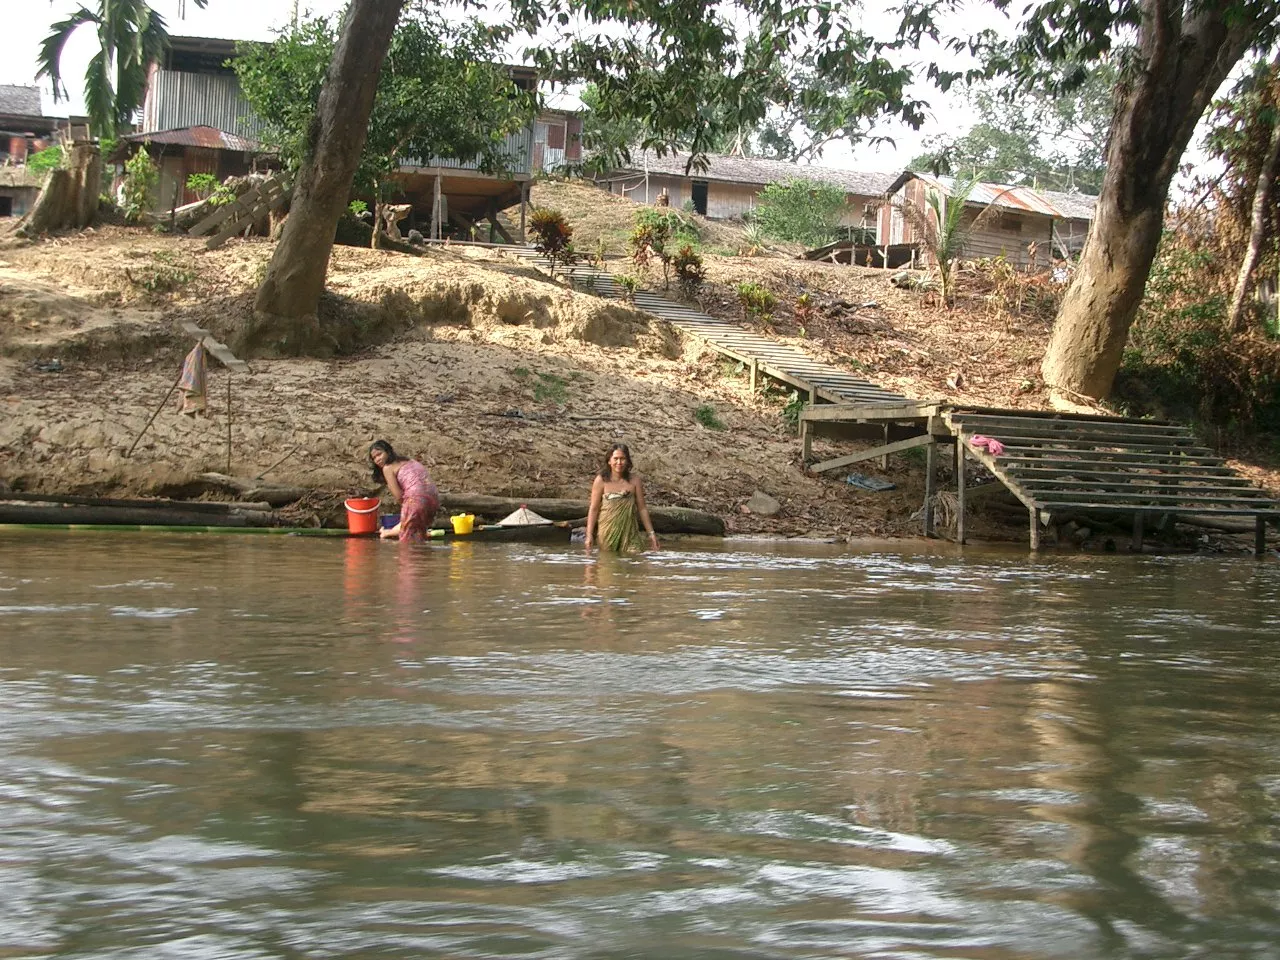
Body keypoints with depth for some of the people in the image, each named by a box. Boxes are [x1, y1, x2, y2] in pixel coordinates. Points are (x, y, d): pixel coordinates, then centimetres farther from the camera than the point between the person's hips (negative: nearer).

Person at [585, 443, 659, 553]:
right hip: (607, 532, -1)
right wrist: (589, 534, -6)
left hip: (629, 532, 1)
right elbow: (594, 509, 0)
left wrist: (651, 533, 9)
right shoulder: (601, 480, -1)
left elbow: (642, 508, 9)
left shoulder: (635, 480, 3)